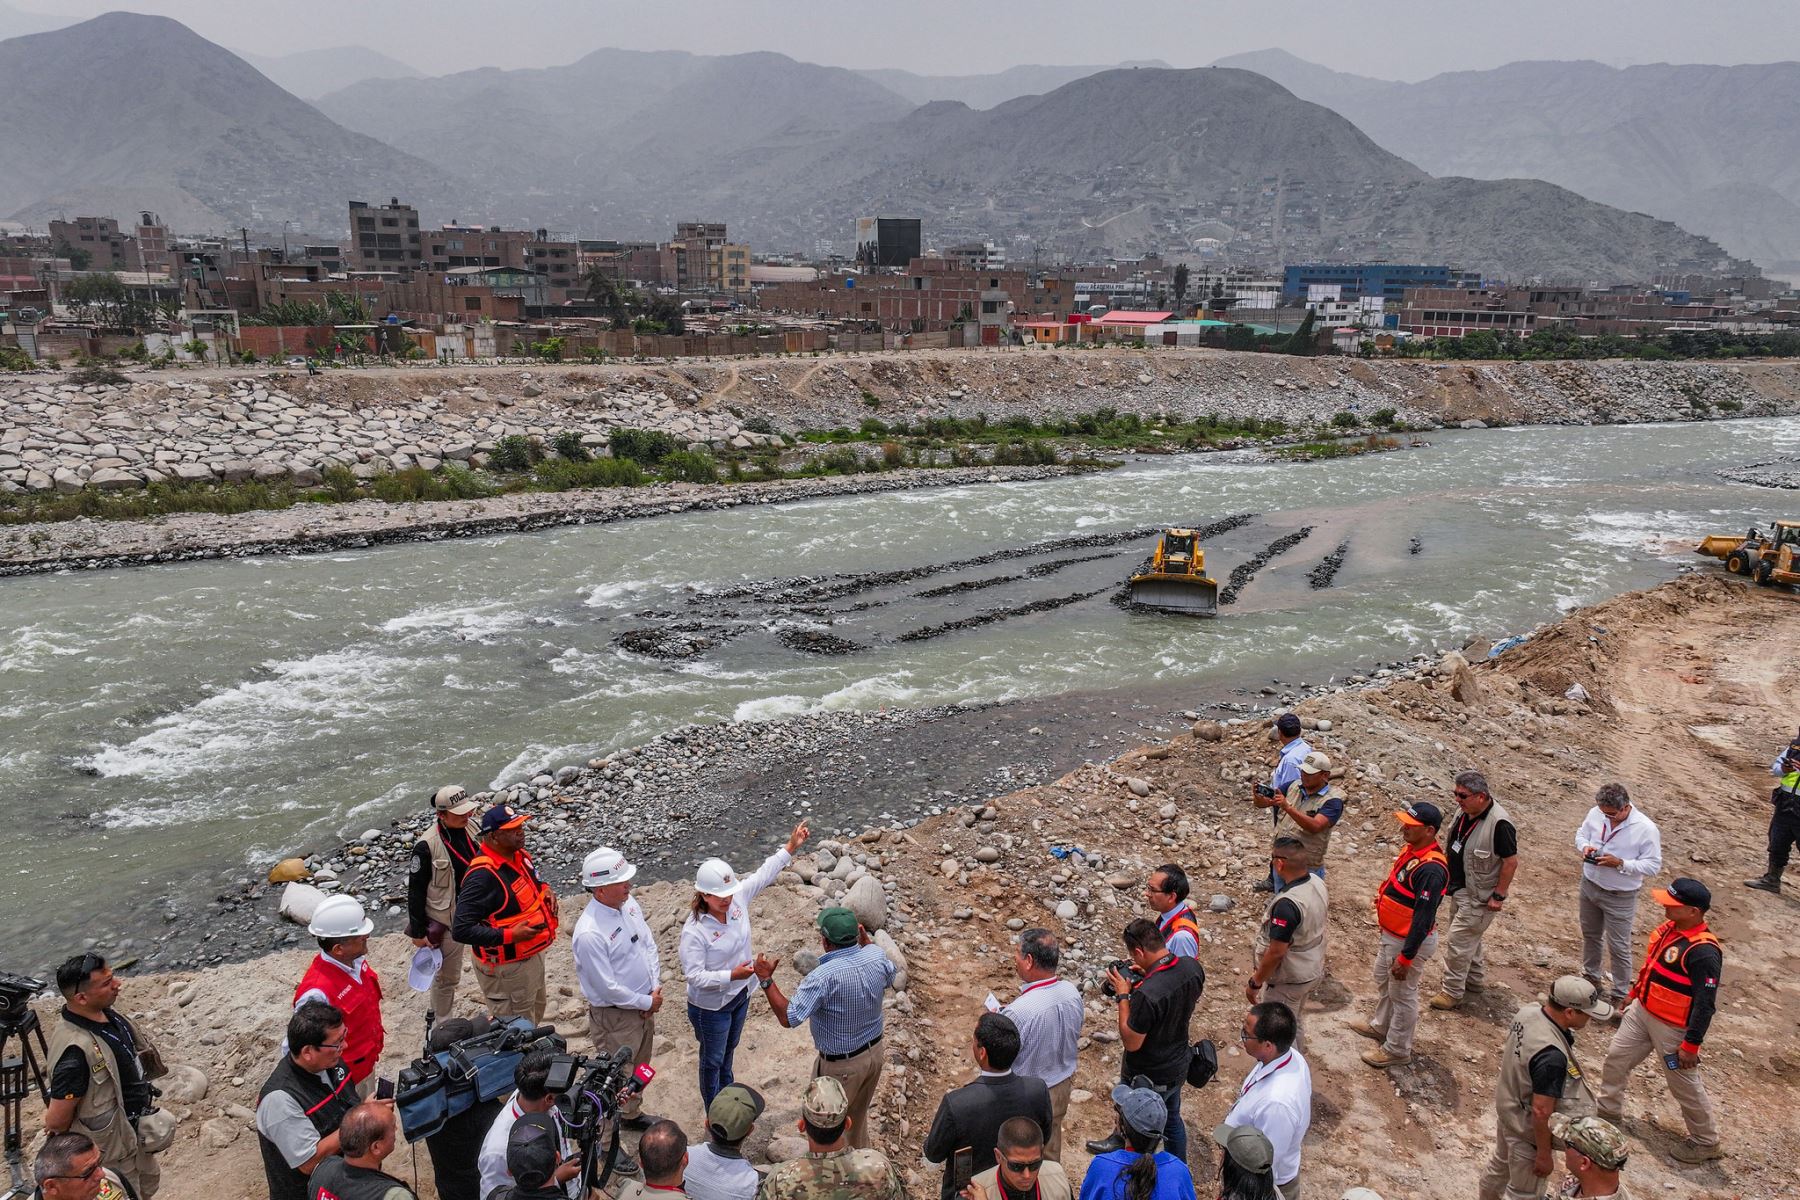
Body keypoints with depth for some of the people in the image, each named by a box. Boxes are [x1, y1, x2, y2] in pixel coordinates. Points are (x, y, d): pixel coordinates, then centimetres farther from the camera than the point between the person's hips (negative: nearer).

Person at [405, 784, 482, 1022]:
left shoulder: (467, 833, 0)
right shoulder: (426, 846, -20)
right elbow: (415, 891, -14)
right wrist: (418, 932, -11)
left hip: (468, 916, 6)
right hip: (443, 922, -6)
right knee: (446, 977, 6)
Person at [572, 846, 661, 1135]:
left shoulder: (628, 903, -7)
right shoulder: (589, 933, -32)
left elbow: (650, 945, 4)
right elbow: (608, 988, -26)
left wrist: (656, 989, -6)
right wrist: (647, 1002, -14)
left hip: (644, 1004, 8)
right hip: (614, 1017, -8)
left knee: (639, 1067, 28)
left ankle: (632, 1114, 52)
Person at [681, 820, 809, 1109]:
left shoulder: (737, 899, -16)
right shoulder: (694, 931, -34)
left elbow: (764, 874, -3)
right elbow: (694, 976, -31)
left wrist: (791, 847, -4)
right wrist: (731, 975, -40)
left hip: (740, 995, 7)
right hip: (711, 1006, -7)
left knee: (729, 1049, 31)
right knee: (712, 1059, 16)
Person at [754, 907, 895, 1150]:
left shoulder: (825, 976, -34)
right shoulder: (876, 956, -14)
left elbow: (788, 1017, -30)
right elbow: (889, 977, 10)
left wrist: (766, 980, -22)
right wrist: (864, 940, 11)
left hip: (841, 1065, -7)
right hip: (874, 1051, 7)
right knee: (858, 1115, 30)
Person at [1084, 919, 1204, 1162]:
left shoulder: (1147, 994, -37)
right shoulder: (1193, 967, -15)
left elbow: (1131, 1043, -24)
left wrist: (1122, 995, -19)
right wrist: (1149, 977, -2)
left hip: (1149, 1078, -8)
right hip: (1178, 1067, 8)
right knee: (1172, 1119, 30)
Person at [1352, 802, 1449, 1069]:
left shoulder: (1431, 869, -32)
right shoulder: (1411, 850, -3)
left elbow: (1424, 918, -29)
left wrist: (1406, 957, -24)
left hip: (1410, 940, -10)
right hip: (1391, 934, 10)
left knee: (1402, 994, 9)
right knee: (1383, 981, 28)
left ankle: (1397, 1050, 28)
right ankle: (1381, 1026, 50)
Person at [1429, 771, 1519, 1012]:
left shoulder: (1499, 823, -28)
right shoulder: (1465, 813, -2)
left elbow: (1511, 862, -22)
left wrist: (1498, 896, -18)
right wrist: (1442, 845, 0)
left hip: (1479, 897, -9)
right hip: (1461, 890, 9)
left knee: (1458, 939, -3)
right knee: (1469, 937, 23)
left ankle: (1452, 991, 11)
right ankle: (1475, 979, 42)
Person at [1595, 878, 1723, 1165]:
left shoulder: (1703, 952, -29)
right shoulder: (1670, 928, -2)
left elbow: (1705, 1004, -25)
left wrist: (1691, 1045, -22)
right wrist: (1634, 995, 21)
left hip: (1673, 1028, -9)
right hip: (1642, 1012, 9)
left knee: (1685, 1084, 9)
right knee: (1615, 1059, 18)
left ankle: (1706, 1143, 31)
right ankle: (1607, 1112, 38)